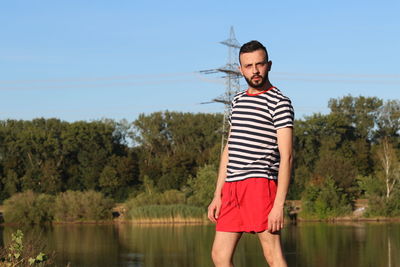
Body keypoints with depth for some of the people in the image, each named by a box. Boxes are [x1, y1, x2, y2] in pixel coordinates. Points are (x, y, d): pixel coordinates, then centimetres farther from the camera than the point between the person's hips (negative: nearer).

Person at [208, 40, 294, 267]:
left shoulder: (280, 103, -3)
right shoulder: (238, 101, 20)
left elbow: (286, 156, -10)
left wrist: (279, 204, -18)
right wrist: (218, 195, 16)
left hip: (260, 182, -8)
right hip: (232, 187, 8)